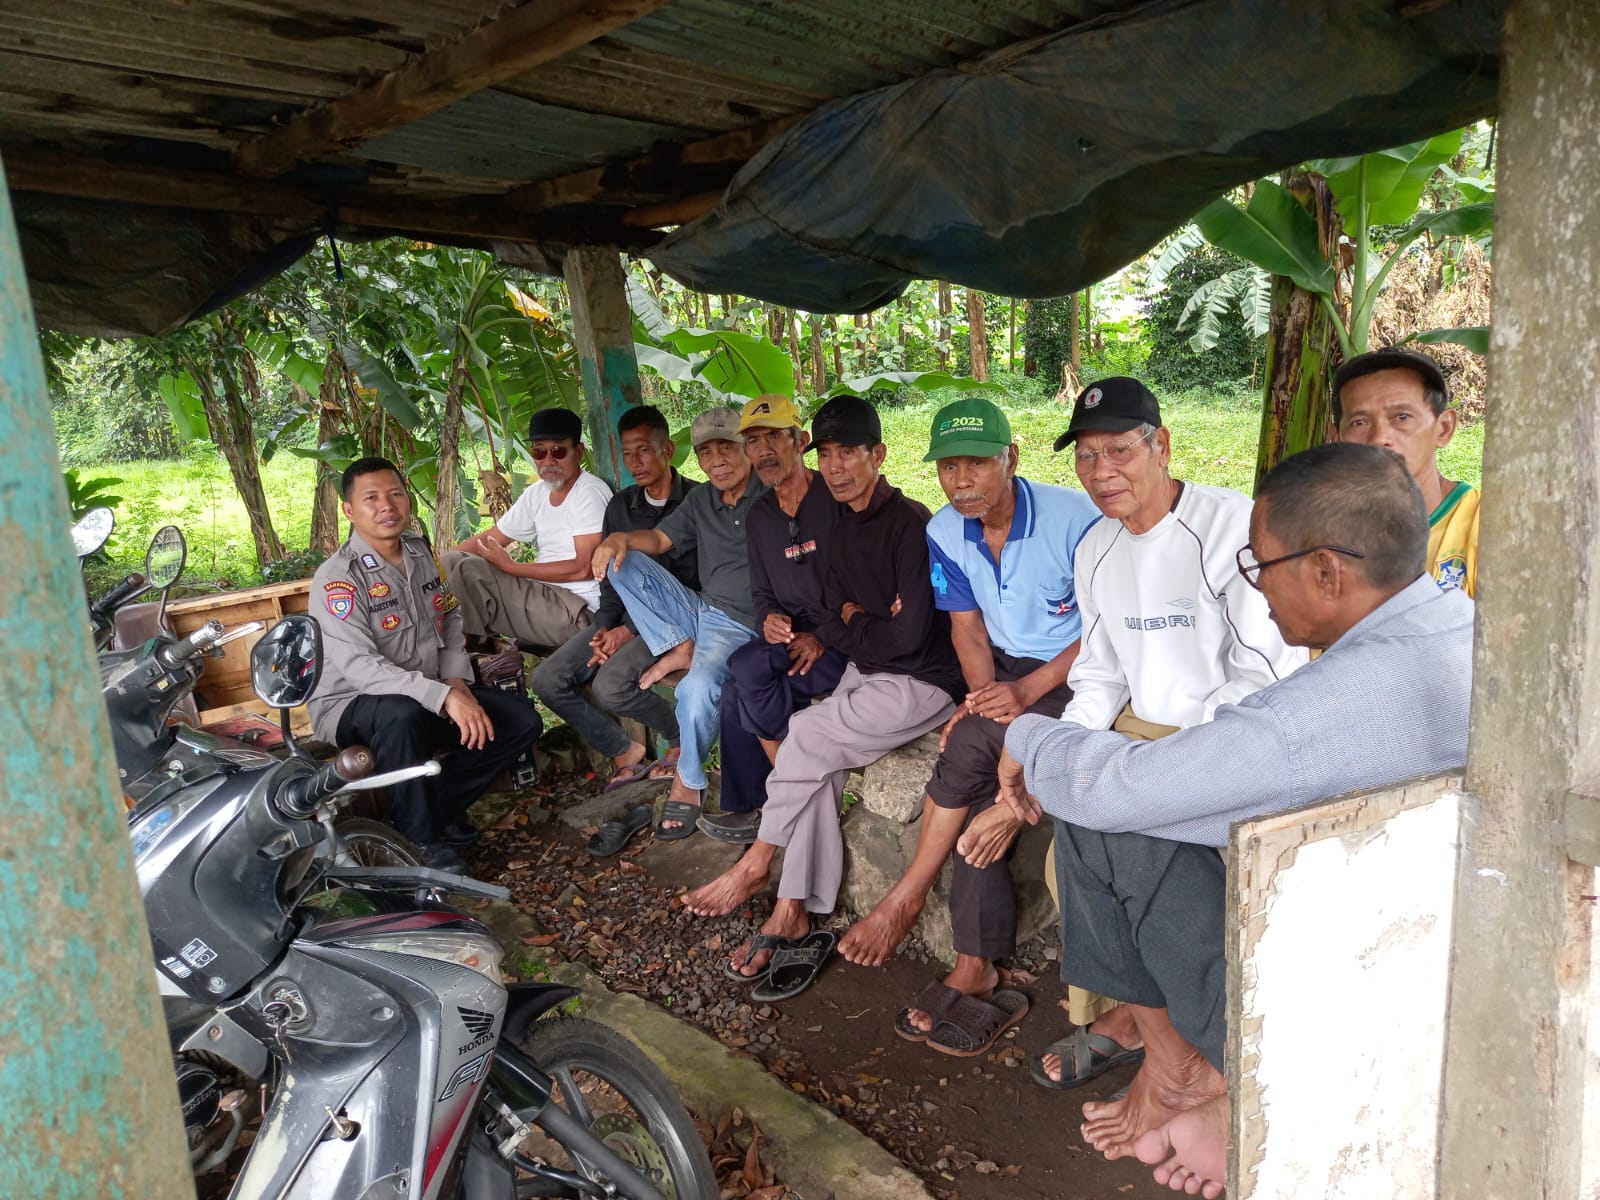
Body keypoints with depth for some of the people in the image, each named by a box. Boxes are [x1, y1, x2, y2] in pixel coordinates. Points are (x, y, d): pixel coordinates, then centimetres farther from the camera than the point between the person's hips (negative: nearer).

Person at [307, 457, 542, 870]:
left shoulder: (421, 554, 6)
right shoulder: (338, 577, -18)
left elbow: (452, 623, 14)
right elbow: (358, 665, -28)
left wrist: (457, 682, -6)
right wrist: (444, 696, -37)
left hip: (430, 698, 7)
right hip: (351, 705, -6)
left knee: (521, 721, -8)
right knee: (400, 714, -40)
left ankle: (438, 806, 4)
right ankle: (422, 837, -19)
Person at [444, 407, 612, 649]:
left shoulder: (590, 493, -13)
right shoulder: (536, 493, 11)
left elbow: (584, 568, -19)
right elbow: (489, 539, 17)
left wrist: (511, 567, -14)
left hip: (579, 610, -8)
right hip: (542, 594, 8)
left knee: (470, 570, -18)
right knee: (455, 560, 3)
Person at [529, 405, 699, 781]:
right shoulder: (620, 505, 13)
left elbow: (691, 584, -13)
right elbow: (610, 577, 15)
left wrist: (630, 630, -16)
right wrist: (604, 625, -4)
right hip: (624, 619, 7)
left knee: (611, 685, -30)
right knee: (547, 680, -9)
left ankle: (681, 733, -1)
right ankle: (624, 751, 6)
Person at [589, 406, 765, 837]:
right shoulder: (700, 500, 13)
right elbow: (660, 538, 14)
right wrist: (622, 538, -9)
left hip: (741, 625, -7)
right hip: (699, 610, 7)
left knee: (699, 688, -34)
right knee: (623, 562, -3)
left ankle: (687, 782, -9)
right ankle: (679, 649, -10)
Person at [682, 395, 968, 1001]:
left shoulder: (910, 523, -16)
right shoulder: (846, 530, 10)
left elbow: (909, 635, -22)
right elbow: (832, 625, 7)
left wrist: (854, 620, -4)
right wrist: (872, 625, -13)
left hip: (922, 682, -7)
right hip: (868, 675, 7)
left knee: (806, 733, -17)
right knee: (818, 762, -13)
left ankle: (755, 865, 1)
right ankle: (794, 911, -8)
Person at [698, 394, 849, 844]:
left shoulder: (837, 499, -9)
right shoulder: (760, 515, 12)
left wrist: (823, 637, -18)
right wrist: (770, 619, -8)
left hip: (841, 642, -6)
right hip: (790, 639, 6)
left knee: (747, 669, -25)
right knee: (738, 686, -20)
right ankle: (746, 806, -6)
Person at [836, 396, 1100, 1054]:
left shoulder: (1074, 517, -17)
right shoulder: (945, 532, 0)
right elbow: (969, 629, 2)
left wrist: (1026, 690, -23)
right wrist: (985, 697, -17)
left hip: (1075, 678, -4)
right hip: (1003, 674, 5)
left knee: (969, 748, -27)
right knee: (980, 786, -21)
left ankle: (906, 898, -8)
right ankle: (974, 967, -13)